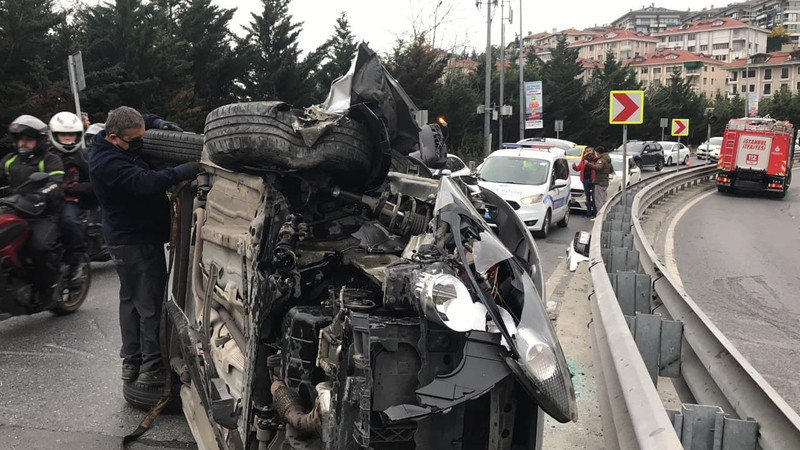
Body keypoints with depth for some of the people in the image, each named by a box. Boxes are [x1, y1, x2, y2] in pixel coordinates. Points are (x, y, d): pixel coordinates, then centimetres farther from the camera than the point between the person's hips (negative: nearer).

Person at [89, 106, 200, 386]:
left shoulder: (121, 147, 7)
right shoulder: (107, 162, -23)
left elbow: (145, 119, 22)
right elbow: (143, 183, -38)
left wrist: (159, 123, 1)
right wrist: (182, 172, -41)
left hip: (127, 238, 11)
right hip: (136, 241, -11)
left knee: (132, 299, 16)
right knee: (151, 303, -7)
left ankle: (131, 362, 27)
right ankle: (152, 368, -1)